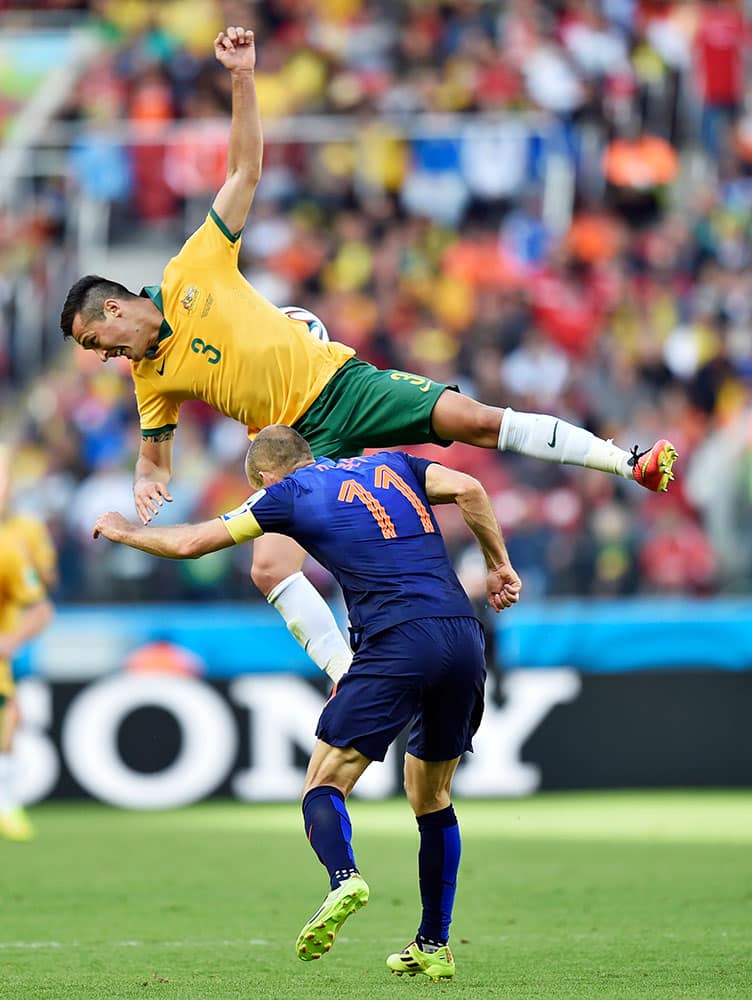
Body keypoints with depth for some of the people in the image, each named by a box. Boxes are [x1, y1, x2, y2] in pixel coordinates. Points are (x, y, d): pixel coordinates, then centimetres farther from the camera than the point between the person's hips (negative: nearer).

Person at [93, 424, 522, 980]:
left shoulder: (289, 493, 10)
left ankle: (343, 878, -30)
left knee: (324, 784, 0)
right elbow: (467, 488, 7)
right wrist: (499, 564, 15)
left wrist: (125, 532, 29)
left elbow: (188, 543, 11)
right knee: (432, 797, 20)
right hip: (464, 637, 5)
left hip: (397, 642, -5)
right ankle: (435, 946, 19)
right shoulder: (392, 465, 23)